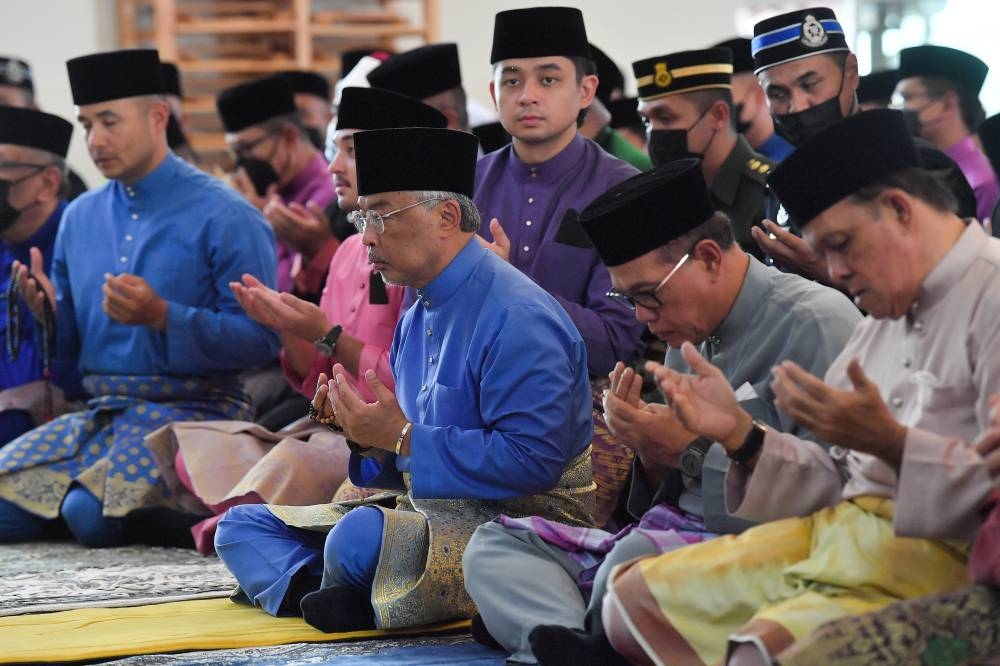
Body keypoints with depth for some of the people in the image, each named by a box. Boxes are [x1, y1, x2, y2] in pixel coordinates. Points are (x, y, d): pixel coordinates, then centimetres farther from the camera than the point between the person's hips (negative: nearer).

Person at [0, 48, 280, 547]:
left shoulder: (224, 217, -7)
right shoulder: (79, 217, 13)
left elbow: (262, 338, -13)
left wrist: (161, 316, -22)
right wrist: (48, 313, -4)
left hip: (192, 409, -6)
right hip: (99, 411, 6)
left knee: (93, 514, -27)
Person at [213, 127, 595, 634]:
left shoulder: (516, 317, -17)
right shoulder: (415, 320, 13)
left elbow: (532, 459, -25)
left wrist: (403, 438, -20)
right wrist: (365, 431, -3)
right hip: (431, 513, 10)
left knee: (360, 536, -37)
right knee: (242, 527, 6)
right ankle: (320, 595, -19)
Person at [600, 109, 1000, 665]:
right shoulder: (890, 318, 21)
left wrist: (887, 441, -28)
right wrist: (741, 434, 5)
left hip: (939, 549, -10)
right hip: (838, 530, 10)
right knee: (634, 598, 3)